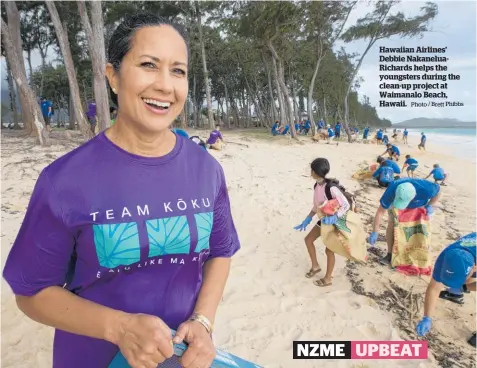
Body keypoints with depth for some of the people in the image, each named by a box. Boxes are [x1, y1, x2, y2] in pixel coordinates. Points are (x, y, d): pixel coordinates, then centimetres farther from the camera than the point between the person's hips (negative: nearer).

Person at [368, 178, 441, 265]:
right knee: (391, 224, -11)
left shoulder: (425, 189, -44)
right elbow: (380, 211, -35)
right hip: (394, 201, 0)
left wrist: (430, 206, -31)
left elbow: (438, 191, -18)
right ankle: (390, 255, 0)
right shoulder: (391, 191, -44)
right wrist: (375, 232, -35)